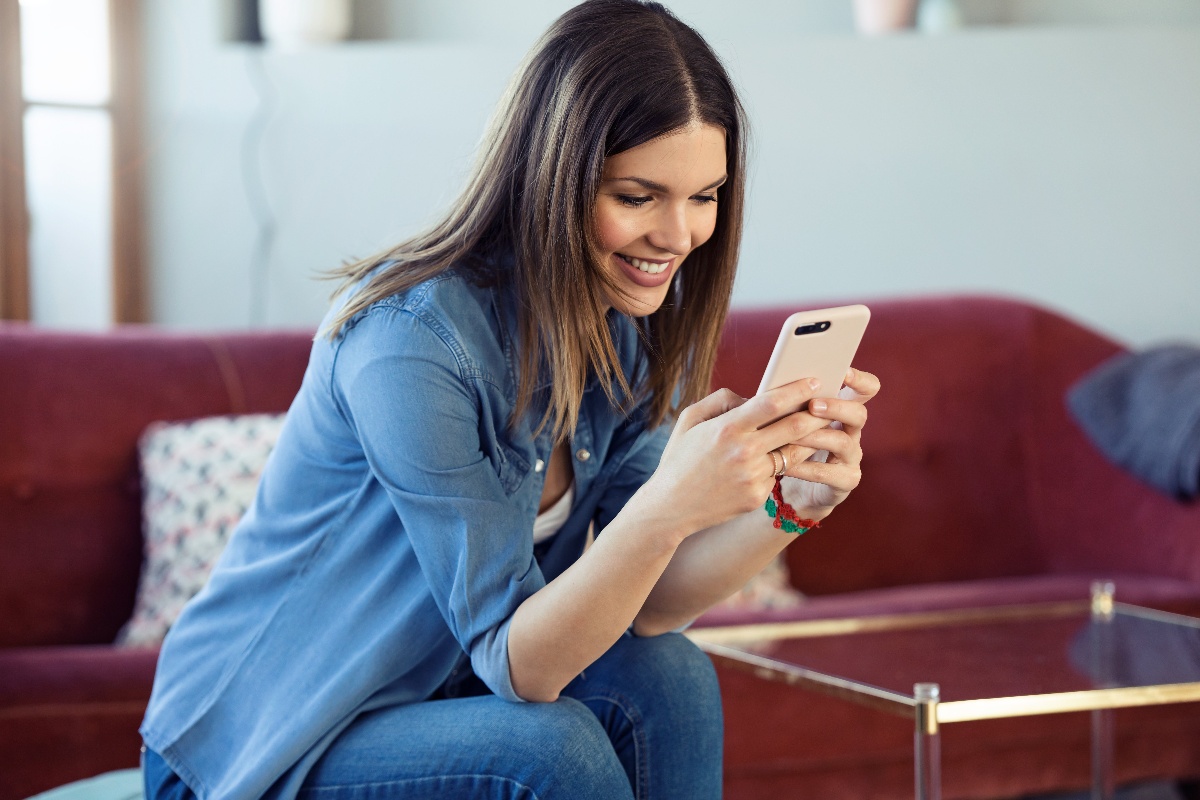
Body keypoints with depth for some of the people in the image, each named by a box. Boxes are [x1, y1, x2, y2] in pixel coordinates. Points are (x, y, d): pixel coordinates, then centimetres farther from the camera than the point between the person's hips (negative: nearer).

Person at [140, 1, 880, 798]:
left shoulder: (632, 328, -3)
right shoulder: (414, 337, -28)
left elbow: (645, 608, -8)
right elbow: (513, 660, -27)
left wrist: (794, 502, -25)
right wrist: (667, 507, -43)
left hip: (433, 697, 7)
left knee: (669, 682, -17)